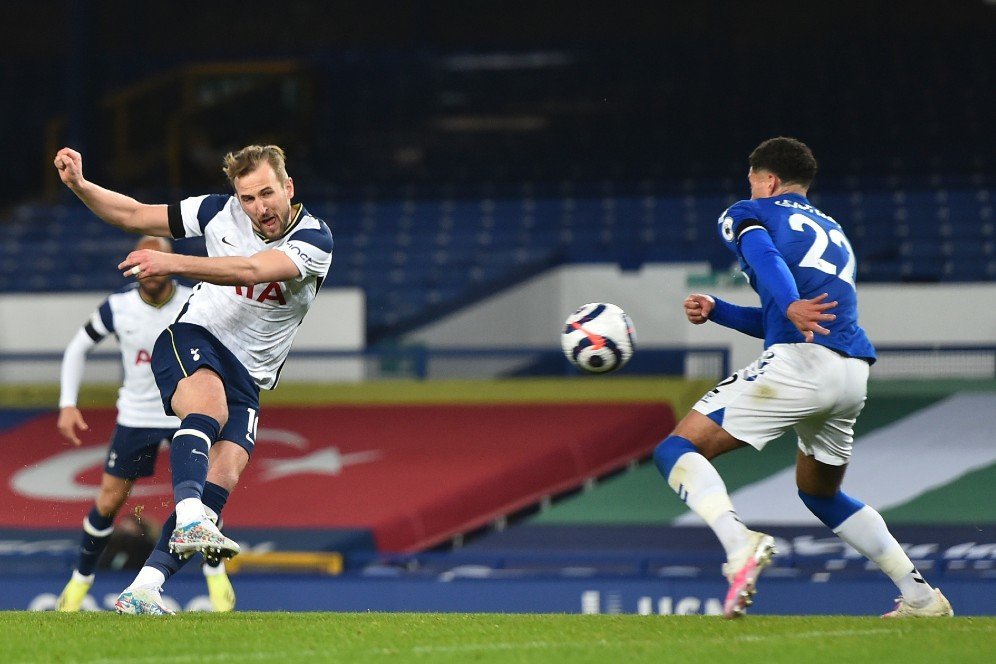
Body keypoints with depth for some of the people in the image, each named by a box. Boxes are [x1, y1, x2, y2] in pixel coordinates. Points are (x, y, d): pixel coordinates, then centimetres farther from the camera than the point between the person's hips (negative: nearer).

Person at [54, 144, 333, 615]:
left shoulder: (314, 240, -11)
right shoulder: (219, 212, -1)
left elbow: (250, 269, -28)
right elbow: (134, 215, 9)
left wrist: (174, 263, -39)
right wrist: (79, 184, -7)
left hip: (249, 377, 1)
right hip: (193, 338, -1)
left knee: (223, 474, -19)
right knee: (209, 403, -35)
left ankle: (143, 589, -24)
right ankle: (190, 518, -57)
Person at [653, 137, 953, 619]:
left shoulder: (748, 213, 12)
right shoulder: (833, 231, 34)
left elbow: (765, 256, -13)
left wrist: (791, 308, -31)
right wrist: (714, 311, 27)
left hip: (797, 363, -7)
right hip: (854, 373, 7)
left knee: (677, 450, -4)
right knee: (820, 493, 29)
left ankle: (740, 545, -32)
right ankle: (921, 596, 22)